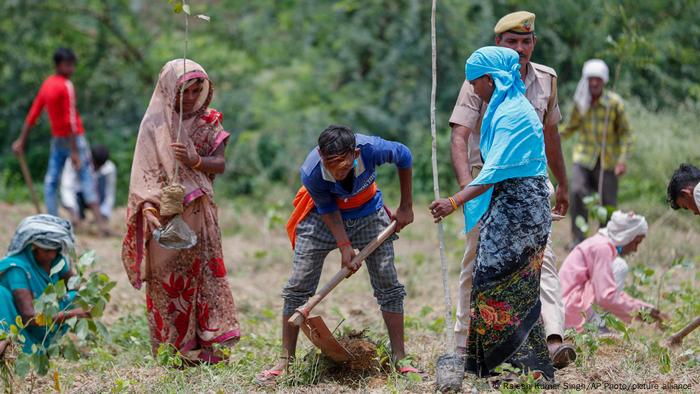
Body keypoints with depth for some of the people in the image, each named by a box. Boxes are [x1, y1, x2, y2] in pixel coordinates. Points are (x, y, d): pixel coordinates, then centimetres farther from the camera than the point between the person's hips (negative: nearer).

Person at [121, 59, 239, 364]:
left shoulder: (208, 121, 6)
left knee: (206, 275, 3)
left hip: (199, 212, 3)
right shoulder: (155, 123, -4)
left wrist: (194, 161, -23)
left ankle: (206, 344, 9)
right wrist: (149, 209, -21)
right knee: (167, 280, 1)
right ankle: (171, 347, 7)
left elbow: (220, 164, -3)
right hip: (165, 212, -3)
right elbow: (145, 172, -8)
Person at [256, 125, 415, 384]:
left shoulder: (371, 149, -34)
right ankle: (285, 361, 3)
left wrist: (406, 207, -6)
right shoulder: (311, 172, -34)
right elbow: (328, 210, -17)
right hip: (326, 216, -1)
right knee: (297, 287, -5)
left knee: (389, 286, -3)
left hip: (368, 214, 1)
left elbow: (404, 157, -12)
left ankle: (400, 360, 4)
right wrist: (344, 246, -24)